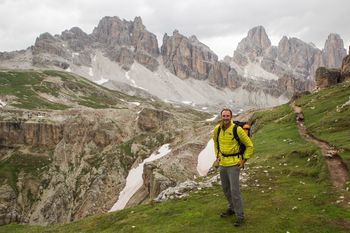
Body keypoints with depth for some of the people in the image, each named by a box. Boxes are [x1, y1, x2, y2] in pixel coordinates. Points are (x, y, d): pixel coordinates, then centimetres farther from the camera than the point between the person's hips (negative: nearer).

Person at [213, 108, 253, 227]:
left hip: (234, 164, -6)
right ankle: (232, 208, 39)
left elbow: (249, 145, -7)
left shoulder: (237, 130, -19)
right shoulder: (217, 129, -3)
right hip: (222, 163, 6)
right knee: (225, 188, 18)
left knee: (234, 190, -7)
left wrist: (244, 160, -9)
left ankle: (239, 216, 7)